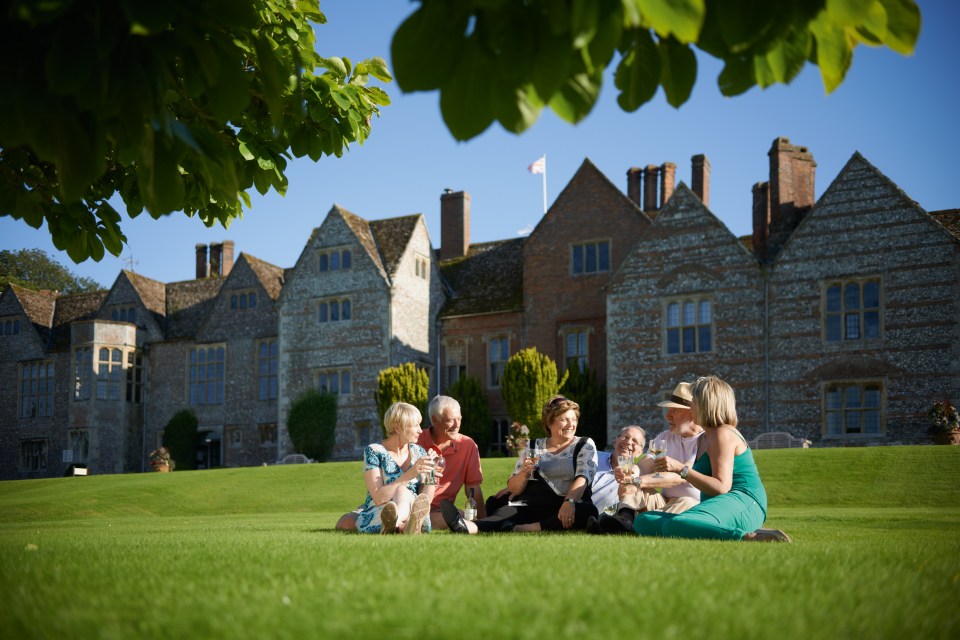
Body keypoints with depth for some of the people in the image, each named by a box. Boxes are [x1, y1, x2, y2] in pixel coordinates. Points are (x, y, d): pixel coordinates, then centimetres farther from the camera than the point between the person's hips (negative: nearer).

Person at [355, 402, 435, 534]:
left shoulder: (419, 452, 11)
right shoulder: (374, 451, -2)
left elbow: (425, 501, 6)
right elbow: (378, 498, -15)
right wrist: (408, 475, -21)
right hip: (375, 517, -3)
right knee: (402, 491, -35)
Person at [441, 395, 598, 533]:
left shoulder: (585, 445, 13)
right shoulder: (533, 447, 19)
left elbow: (583, 478, -5)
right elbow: (513, 488, 16)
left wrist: (569, 502, -25)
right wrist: (524, 473, -6)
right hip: (529, 505, 2)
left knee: (588, 511, -36)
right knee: (504, 514, -30)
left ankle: (518, 529, -44)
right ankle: (467, 526, -62)